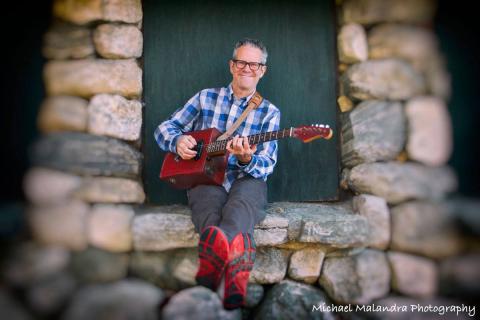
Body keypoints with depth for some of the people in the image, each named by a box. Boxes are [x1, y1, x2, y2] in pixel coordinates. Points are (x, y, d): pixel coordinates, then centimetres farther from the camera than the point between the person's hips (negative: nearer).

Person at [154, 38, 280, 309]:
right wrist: (178, 141, -8)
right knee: (210, 208, -36)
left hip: (247, 179, -1)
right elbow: (164, 128, 16)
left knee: (241, 205, -39)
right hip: (204, 176, 2)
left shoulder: (269, 112, 10)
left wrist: (247, 159, -22)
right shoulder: (206, 97, 14)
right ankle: (236, 263, -63)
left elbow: (267, 165, 2)